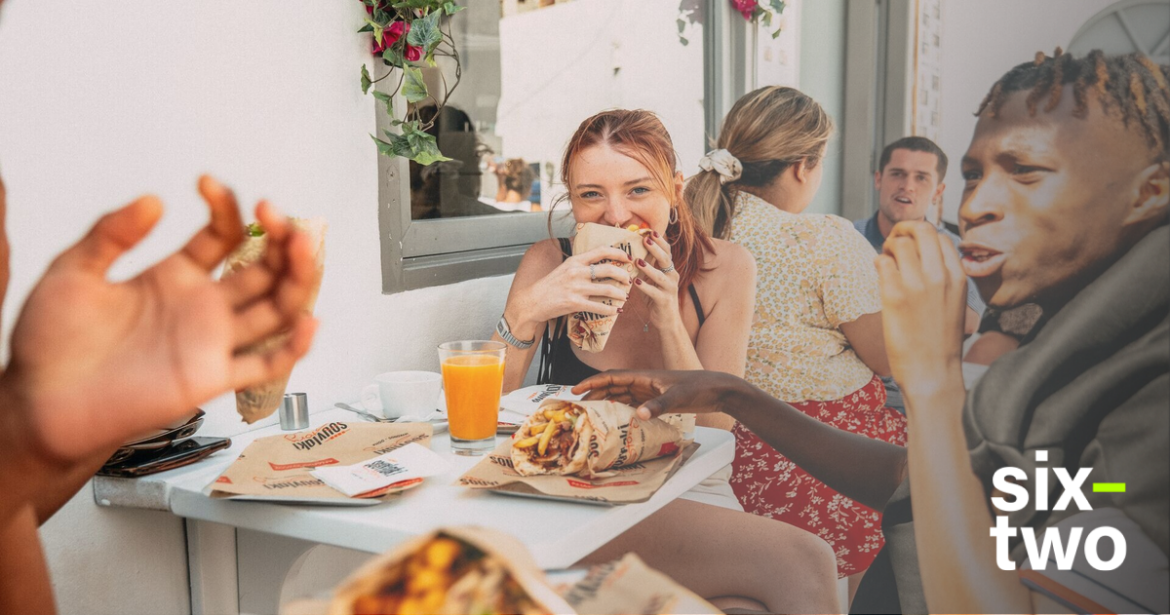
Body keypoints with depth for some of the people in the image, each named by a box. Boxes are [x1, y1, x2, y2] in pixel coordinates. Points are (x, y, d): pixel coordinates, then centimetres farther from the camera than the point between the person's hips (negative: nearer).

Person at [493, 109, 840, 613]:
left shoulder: (722, 268, -1)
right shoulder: (549, 262, -3)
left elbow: (715, 430, -5)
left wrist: (668, 321, -18)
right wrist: (526, 311, -26)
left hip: (690, 495, 3)